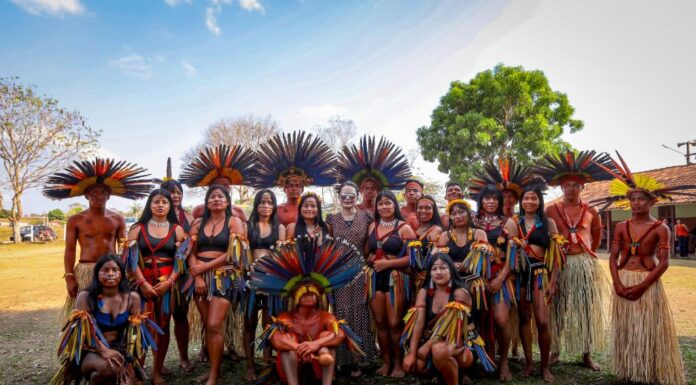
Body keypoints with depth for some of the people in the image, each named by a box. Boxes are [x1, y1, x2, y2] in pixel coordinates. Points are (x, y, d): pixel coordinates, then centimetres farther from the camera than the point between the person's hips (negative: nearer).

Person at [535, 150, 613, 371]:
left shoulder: (591, 212, 4)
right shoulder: (551, 210, -2)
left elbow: (596, 238, 18)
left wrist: (586, 255, 15)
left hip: (585, 265, 2)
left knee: (586, 309, 7)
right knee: (557, 309, 5)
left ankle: (587, 355, 18)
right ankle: (555, 351, 16)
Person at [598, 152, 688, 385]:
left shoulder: (660, 229, -3)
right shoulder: (621, 227, 5)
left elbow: (664, 262, -9)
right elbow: (613, 258, 3)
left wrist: (642, 286, -17)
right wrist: (617, 283, -11)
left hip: (648, 283, -3)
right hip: (623, 281, 3)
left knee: (648, 328, 1)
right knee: (625, 328, 8)